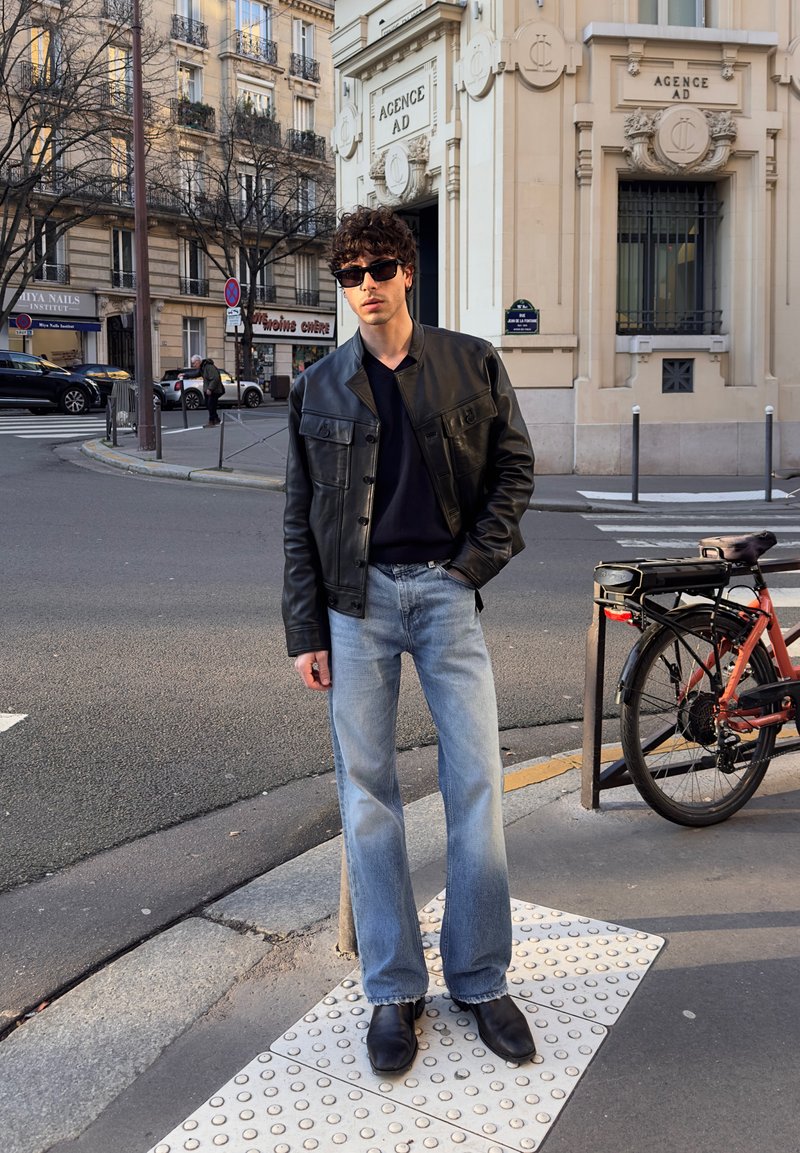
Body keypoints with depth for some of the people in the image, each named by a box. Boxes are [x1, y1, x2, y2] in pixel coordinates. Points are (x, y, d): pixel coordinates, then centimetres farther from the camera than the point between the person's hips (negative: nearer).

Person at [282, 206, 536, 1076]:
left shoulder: (472, 365, 6)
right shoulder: (318, 388, 8)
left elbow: (515, 465, 9)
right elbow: (299, 517, 7)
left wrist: (481, 556, -5)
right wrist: (305, 631, 1)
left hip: (446, 589, 0)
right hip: (357, 599, 1)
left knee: (477, 787, 0)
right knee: (367, 797, 3)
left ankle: (480, 979, 17)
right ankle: (394, 990, 16)